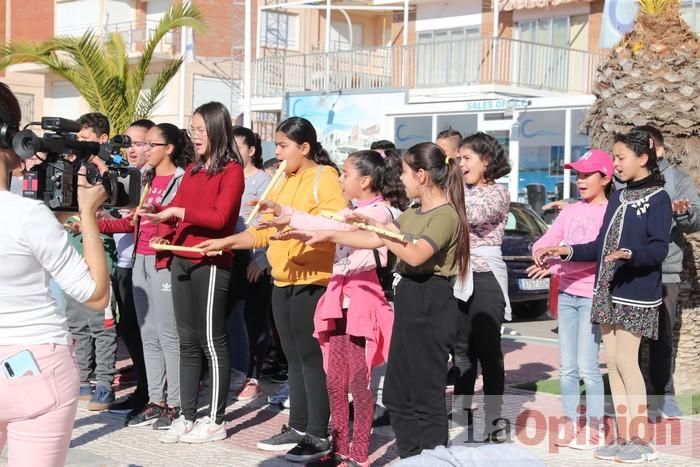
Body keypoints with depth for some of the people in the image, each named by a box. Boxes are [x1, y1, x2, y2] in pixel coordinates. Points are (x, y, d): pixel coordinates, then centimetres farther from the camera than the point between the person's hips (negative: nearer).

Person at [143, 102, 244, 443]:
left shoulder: (232, 170, -5)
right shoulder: (192, 170, 16)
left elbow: (220, 217, -15)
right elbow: (178, 210, 14)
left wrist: (176, 212, -17)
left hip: (211, 264, -7)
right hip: (181, 260, 7)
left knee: (211, 341, -1)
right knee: (187, 341, 10)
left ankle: (216, 421, 6)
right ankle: (187, 417, 16)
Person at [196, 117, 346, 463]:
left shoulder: (324, 176, -7)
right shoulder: (282, 182, 18)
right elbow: (265, 231, 18)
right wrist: (226, 242, 11)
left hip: (312, 281, -8)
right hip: (283, 281, 8)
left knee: (311, 358, -5)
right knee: (294, 358, 12)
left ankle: (318, 435, 1)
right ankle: (298, 428, 20)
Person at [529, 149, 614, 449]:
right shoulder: (571, 211, 11)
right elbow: (543, 243, 9)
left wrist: (555, 265, -24)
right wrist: (544, 254, -15)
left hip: (592, 296, -6)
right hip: (566, 294, 6)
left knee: (587, 366, -5)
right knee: (567, 366, 9)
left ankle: (594, 428, 5)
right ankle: (569, 423, 18)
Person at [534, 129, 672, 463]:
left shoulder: (657, 198, -7)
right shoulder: (618, 198, 15)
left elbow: (659, 248, -17)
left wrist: (630, 254, -35)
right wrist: (567, 252, 10)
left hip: (636, 292, -7)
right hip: (608, 290, 7)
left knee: (626, 362, -8)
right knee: (613, 362, 6)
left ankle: (642, 440, -1)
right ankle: (623, 437, 12)